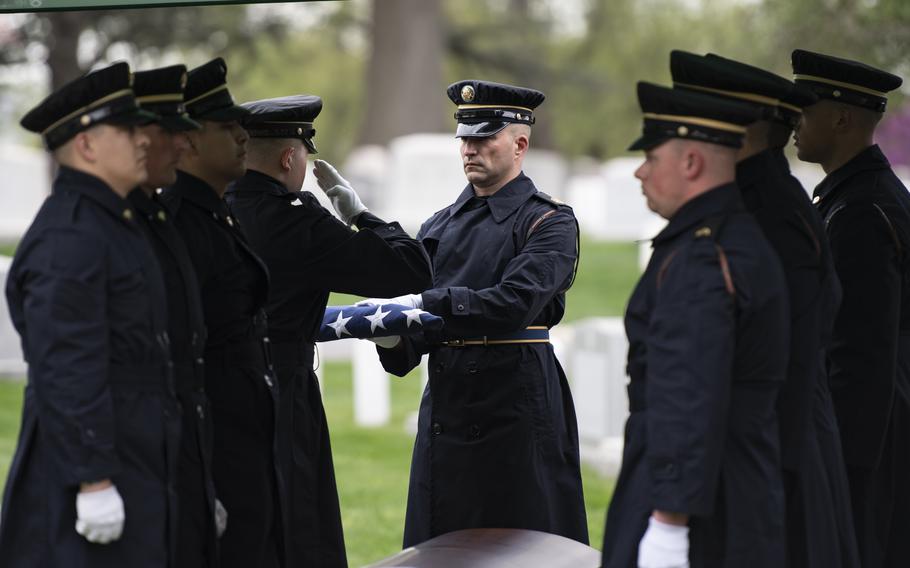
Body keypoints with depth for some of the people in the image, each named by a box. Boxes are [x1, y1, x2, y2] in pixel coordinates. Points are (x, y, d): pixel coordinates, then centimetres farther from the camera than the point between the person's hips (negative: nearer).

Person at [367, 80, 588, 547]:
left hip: (516, 406, -6)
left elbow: (515, 303, -19)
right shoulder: (439, 227, 15)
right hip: (445, 403, 6)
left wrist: (421, 304, -25)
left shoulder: (549, 222, -4)